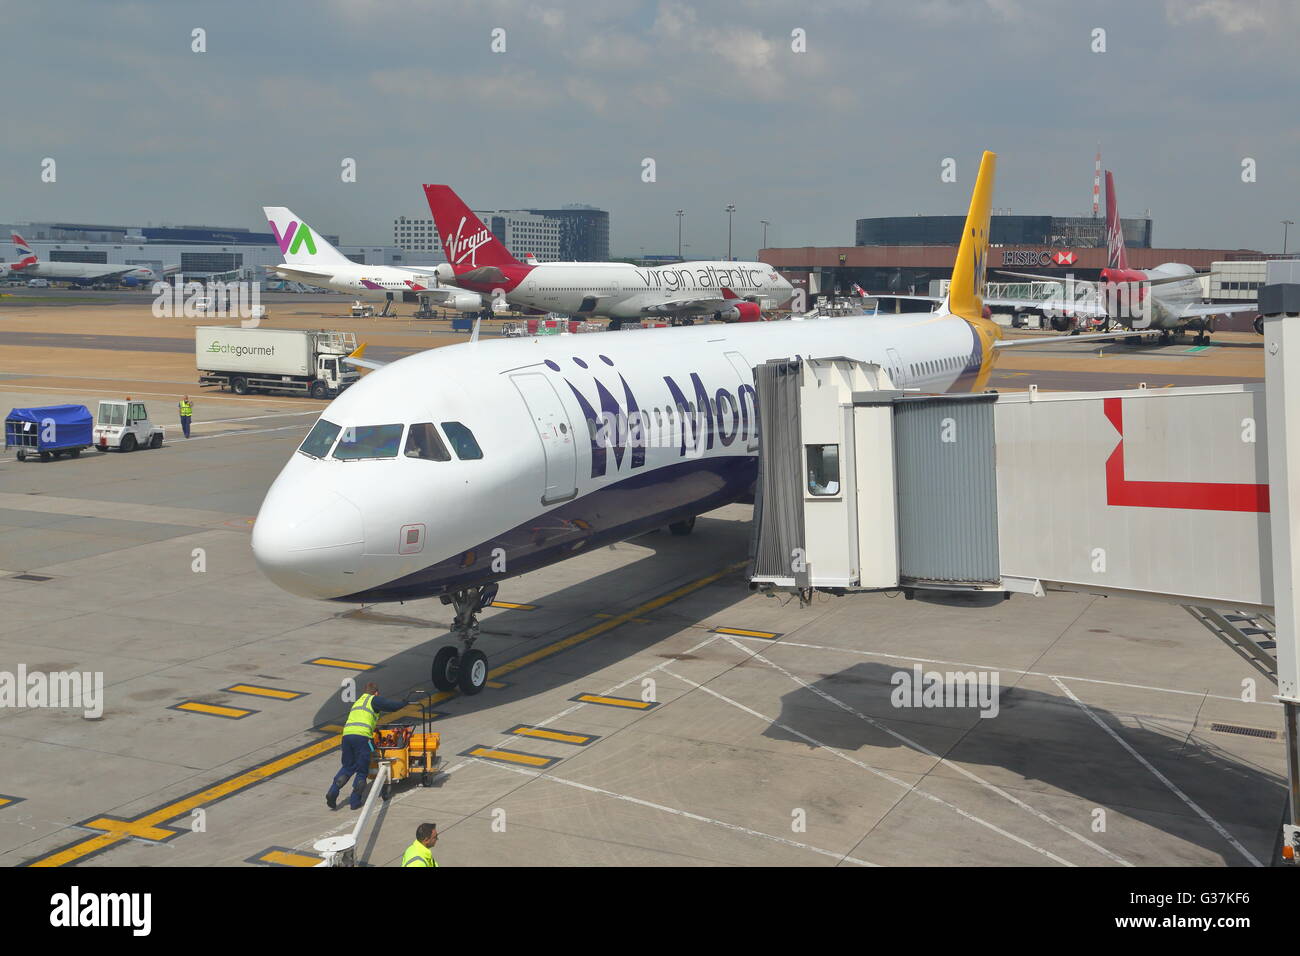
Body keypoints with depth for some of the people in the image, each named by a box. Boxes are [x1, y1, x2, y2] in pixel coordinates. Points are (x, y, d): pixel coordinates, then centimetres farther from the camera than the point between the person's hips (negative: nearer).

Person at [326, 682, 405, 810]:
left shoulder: (357, 702, 33)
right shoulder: (374, 700, 13)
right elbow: (393, 705, 3)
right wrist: (405, 703, 23)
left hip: (346, 734, 6)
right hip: (362, 735, -6)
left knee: (347, 767, 20)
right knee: (362, 771, 5)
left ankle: (332, 792, 2)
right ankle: (355, 801, 3)